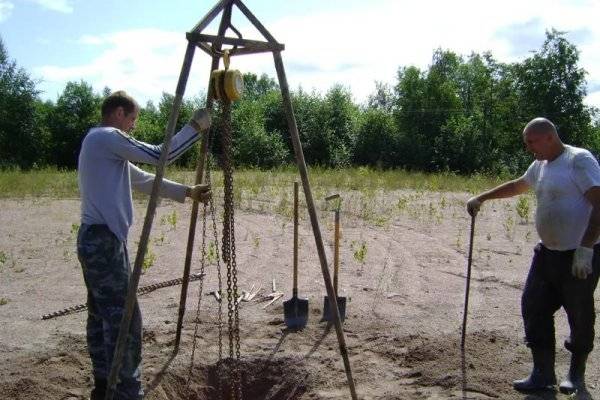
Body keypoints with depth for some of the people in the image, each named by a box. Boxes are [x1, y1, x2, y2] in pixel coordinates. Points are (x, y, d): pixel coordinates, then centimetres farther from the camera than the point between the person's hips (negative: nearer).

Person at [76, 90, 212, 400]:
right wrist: (195, 127, -5)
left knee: (101, 314, 14)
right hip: (104, 240, -11)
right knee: (123, 318, -8)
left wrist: (188, 192, 17)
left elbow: (144, 180, 21)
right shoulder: (107, 137, -10)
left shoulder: (100, 143, 21)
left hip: (94, 238, 11)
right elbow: (158, 155, -15)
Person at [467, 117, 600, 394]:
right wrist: (482, 198, 32)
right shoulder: (540, 165, 12)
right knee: (534, 308, 4)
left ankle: (576, 374, 23)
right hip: (547, 252, 8)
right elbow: (517, 186, 32)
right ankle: (543, 374, 13)